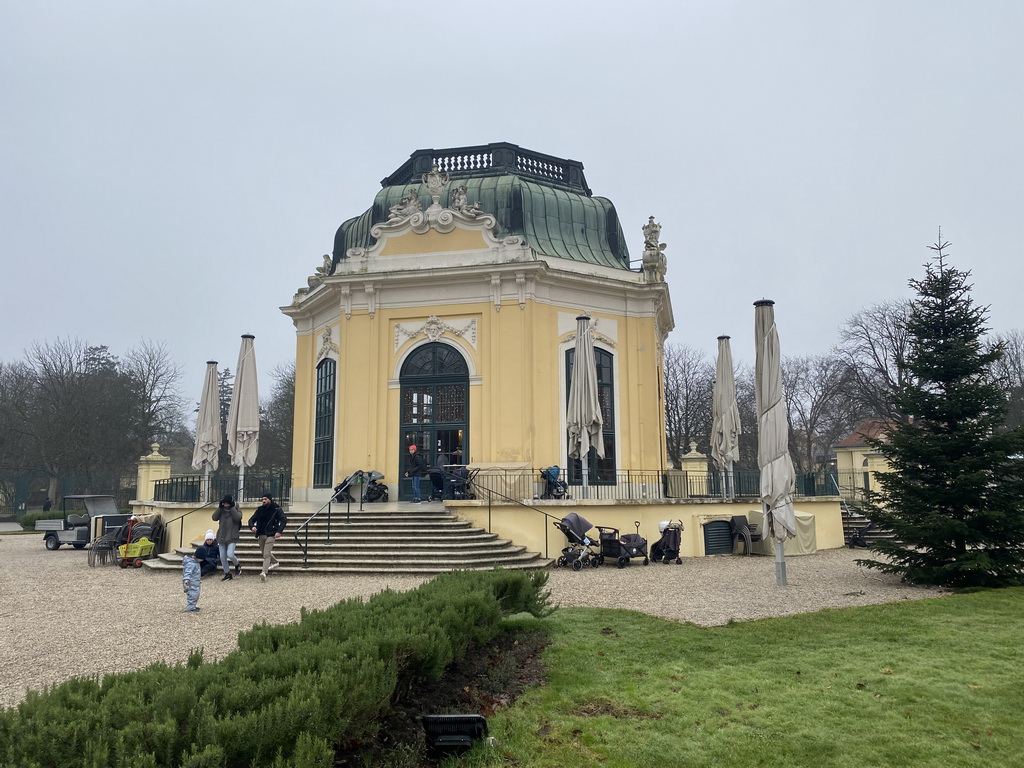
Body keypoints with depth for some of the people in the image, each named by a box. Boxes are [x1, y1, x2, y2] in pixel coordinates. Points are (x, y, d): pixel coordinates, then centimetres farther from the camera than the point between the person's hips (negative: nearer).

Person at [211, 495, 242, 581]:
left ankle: (237, 565, 12)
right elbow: (214, 518, -6)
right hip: (221, 537, 4)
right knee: (222, 557, 4)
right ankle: (227, 574, 17)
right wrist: (220, 507, -12)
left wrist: (232, 508, -18)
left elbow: (238, 518, -20)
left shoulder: (236, 509, -1)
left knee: (230, 555, -19)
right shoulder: (221, 510, 8)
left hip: (231, 537, -4)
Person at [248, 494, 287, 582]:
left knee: (266, 554, -14)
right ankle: (275, 562, 44)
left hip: (271, 535, -6)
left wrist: (279, 531, -23)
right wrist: (252, 526, -14)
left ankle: (264, 572, -20)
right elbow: (252, 519, 10)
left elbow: (284, 520, -10)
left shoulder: (276, 509, -4)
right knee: (264, 553, 20)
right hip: (261, 535, 6)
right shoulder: (259, 510, 10)